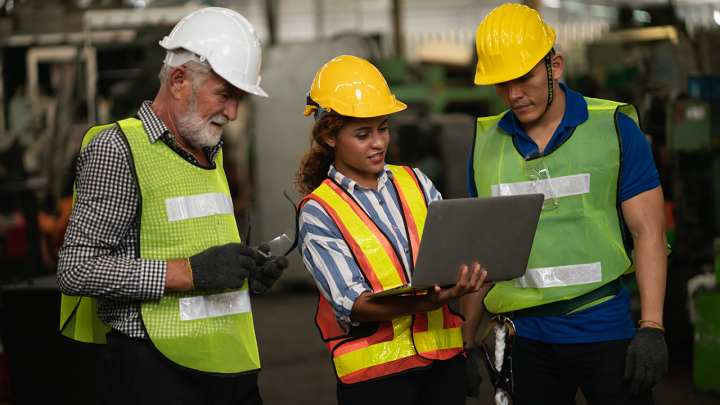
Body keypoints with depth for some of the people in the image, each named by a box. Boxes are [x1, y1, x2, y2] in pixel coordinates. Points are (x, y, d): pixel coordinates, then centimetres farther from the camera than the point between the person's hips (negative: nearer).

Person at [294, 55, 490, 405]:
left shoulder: (414, 183, 11)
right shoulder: (318, 212, -4)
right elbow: (352, 304, -14)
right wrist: (427, 302, -28)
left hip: (444, 356, 4)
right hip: (375, 371, -4)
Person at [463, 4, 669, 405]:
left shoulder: (614, 128, -1)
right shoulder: (486, 143, 8)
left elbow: (648, 233, -3)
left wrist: (651, 330, -13)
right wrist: (468, 341, 11)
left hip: (603, 328, -3)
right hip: (526, 337, 3)